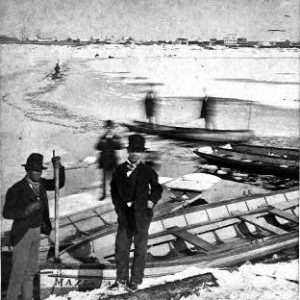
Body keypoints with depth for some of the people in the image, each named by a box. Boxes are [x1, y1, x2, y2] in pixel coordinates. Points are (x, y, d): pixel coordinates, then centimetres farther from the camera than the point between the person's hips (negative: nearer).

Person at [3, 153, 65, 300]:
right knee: (18, 271, 0)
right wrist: (28, 209, -36)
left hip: (36, 232, 7)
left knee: (31, 270, 17)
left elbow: (58, 184, -2)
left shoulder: (39, 183, 1)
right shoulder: (16, 189, -19)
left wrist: (59, 167, -19)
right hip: (22, 234, -7)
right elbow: (7, 213, -22)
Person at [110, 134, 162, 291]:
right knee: (121, 247, 9)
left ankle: (135, 280, 21)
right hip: (124, 216, 3)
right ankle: (121, 279, 24)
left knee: (140, 248, 8)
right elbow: (114, 188, 12)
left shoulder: (147, 172, -5)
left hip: (141, 216, -3)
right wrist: (120, 204, 3)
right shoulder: (120, 170, 2)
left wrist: (152, 200, -6)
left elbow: (157, 189, 8)